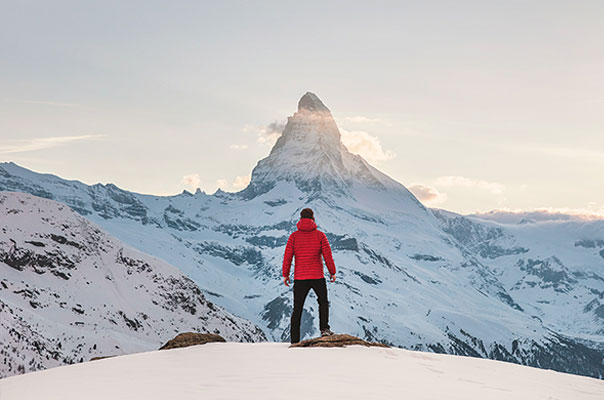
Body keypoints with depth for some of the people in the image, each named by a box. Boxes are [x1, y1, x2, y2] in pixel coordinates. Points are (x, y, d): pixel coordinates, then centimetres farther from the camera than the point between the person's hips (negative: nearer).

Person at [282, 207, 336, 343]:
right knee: (323, 302, 22)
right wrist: (332, 272, 9)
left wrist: (285, 275, 8)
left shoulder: (294, 236, -1)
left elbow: (287, 257, -2)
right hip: (317, 276, -1)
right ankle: (324, 328, 4)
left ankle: (294, 340, 5)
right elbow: (328, 256, -3)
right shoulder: (320, 235, -3)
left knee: (297, 309, 8)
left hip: (300, 278, 1)